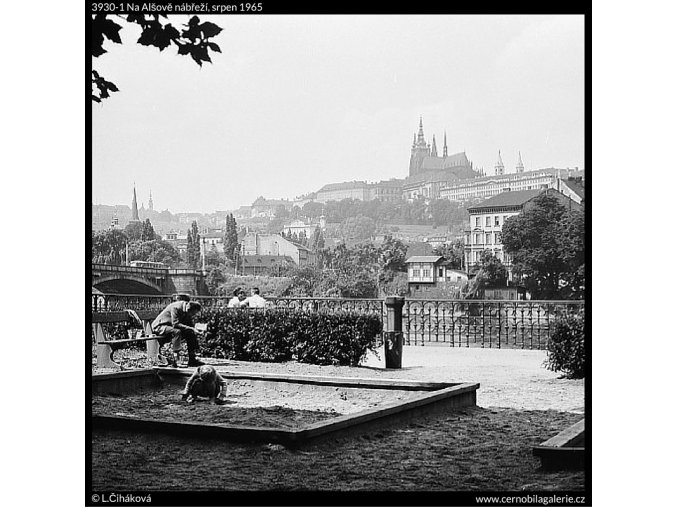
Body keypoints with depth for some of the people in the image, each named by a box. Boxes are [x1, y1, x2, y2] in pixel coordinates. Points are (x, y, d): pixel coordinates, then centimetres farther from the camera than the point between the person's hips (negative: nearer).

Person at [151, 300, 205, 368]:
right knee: (176, 331, -35)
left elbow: (190, 325, 8)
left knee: (192, 334, -4)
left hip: (171, 327, 8)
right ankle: (172, 356, -35)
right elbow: (175, 324, -32)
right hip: (159, 327, -8)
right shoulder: (176, 308, -25)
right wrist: (191, 329, -33)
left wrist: (195, 330, -13)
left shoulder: (187, 312, 0)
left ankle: (192, 359, -3)